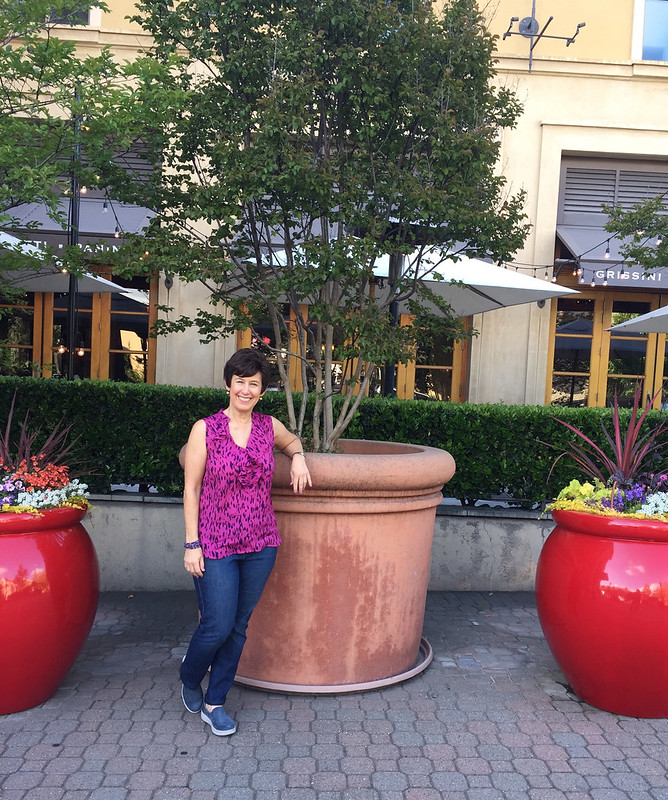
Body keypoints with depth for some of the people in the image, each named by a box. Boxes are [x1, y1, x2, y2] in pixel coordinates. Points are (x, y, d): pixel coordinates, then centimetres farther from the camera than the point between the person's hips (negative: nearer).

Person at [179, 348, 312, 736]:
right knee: (217, 626, -1)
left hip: (260, 544, 4)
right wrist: (192, 543, -8)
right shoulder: (205, 429, -6)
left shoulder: (269, 426, 4)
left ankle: (215, 703, 29)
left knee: (238, 627, 11)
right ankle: (189, 679, 32)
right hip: (216, 543, -4)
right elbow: (191, 489, -4)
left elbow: (291, 439, 27)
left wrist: (298, 457, 4)